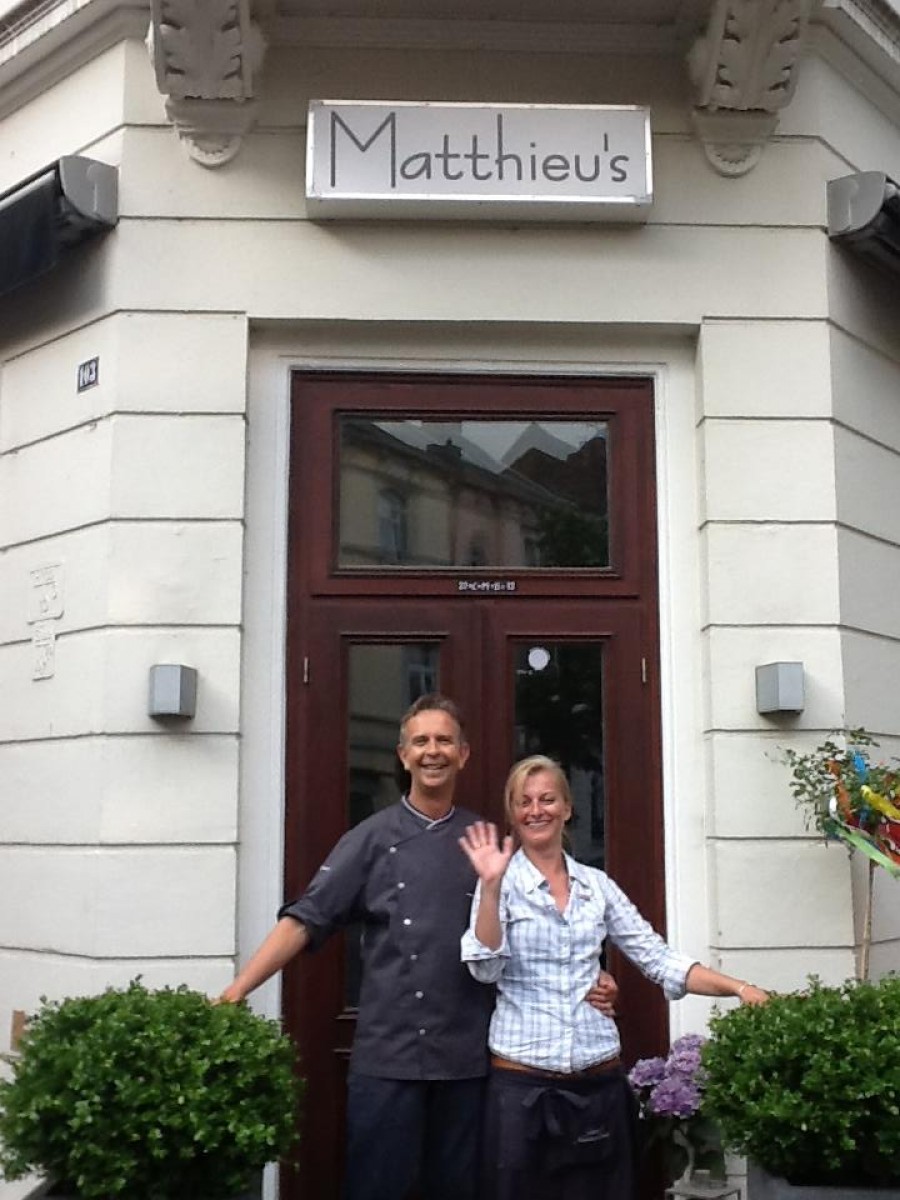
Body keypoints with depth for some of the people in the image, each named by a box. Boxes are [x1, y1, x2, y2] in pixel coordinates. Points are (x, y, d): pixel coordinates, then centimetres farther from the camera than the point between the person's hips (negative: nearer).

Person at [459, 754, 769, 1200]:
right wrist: (491, 886, -23)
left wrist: (740, 989, -5)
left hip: (599, 1079, 3)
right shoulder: (504, 883, -1)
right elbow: (485, 969, -13)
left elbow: (658, 958, 5)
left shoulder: (597, 884, 8)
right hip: (521, 1080, -3)